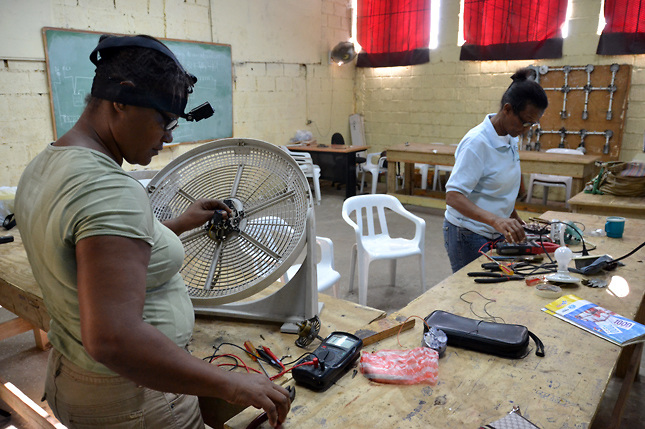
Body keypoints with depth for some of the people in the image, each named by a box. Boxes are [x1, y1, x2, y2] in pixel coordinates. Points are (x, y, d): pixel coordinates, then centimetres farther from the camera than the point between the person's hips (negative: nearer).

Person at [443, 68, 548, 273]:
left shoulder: (511, 138, 5)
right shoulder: (477, 142, -21)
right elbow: (453, 196, -29)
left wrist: (513, 217, 10)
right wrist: (496, 220, -41)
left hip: (497, 233, 8)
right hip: (469, 235, -8)